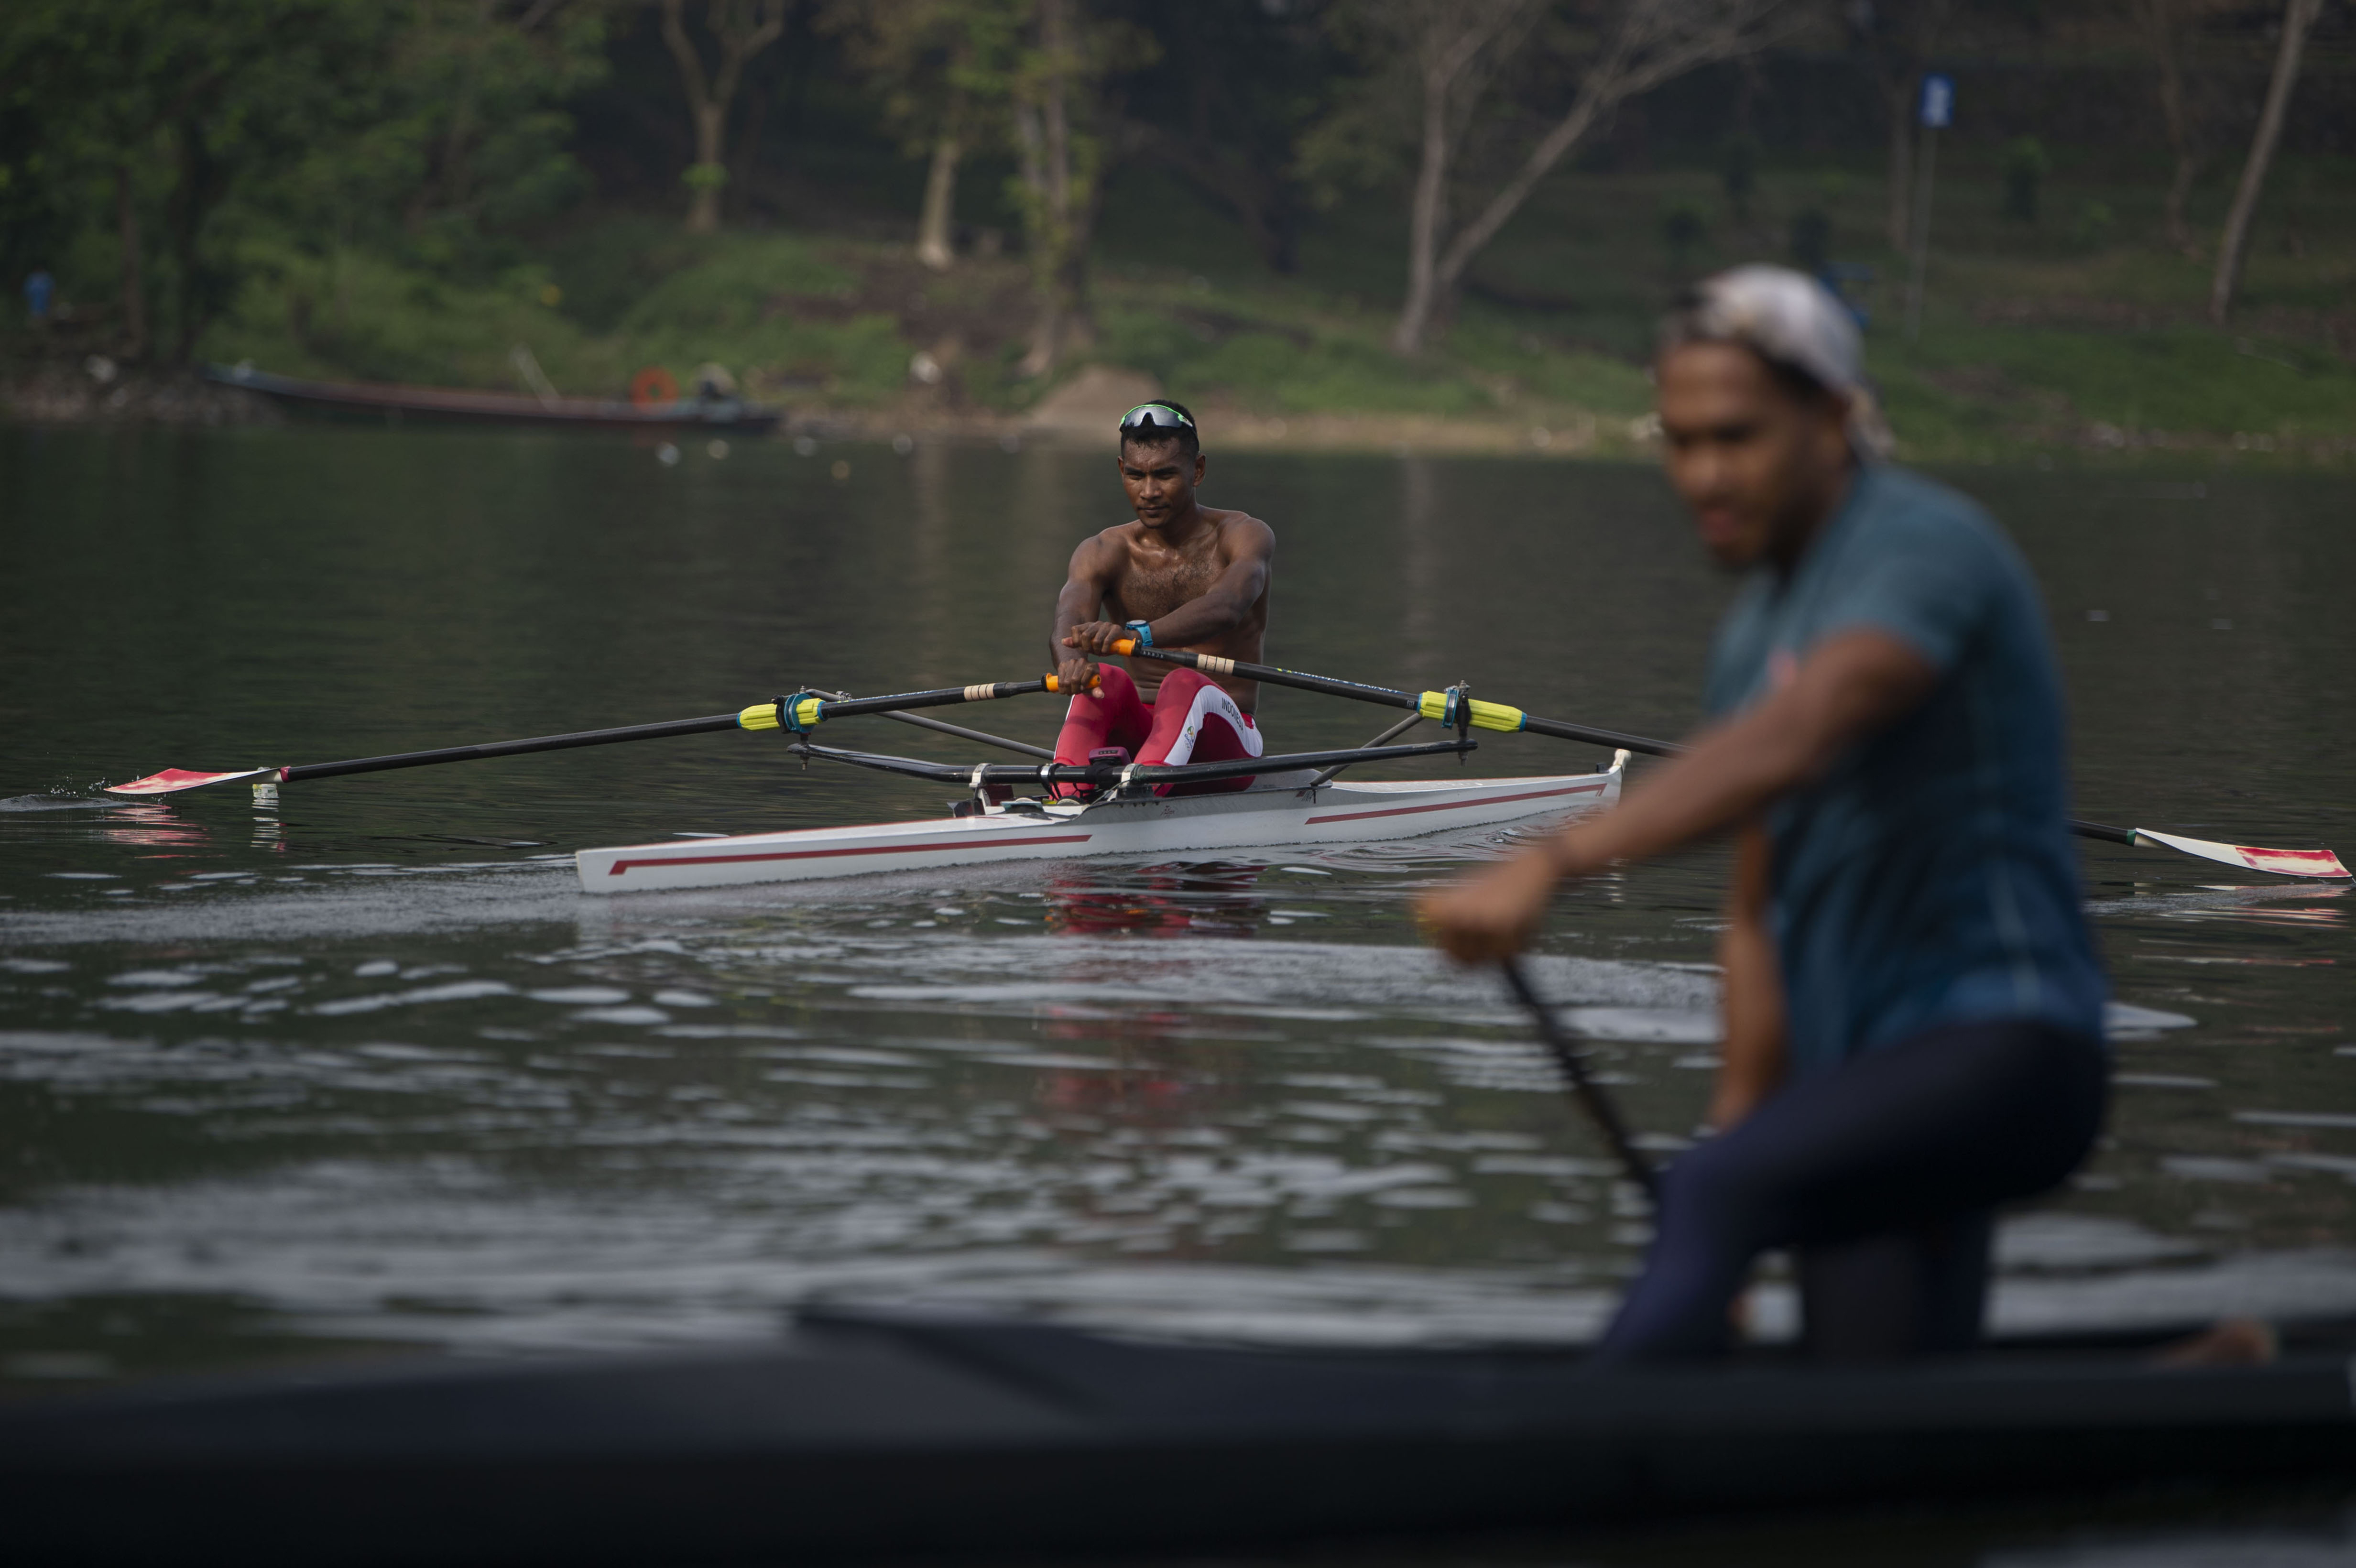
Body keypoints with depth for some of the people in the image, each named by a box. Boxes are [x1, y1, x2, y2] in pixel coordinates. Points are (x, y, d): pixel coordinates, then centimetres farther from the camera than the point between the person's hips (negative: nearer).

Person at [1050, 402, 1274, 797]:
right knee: (1104, 679, -30)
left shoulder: (1245, 537, -4)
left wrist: (1140, 635, -49)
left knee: (1184, 688, -35)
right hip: (1135, 733, 3)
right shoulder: (1103, 553, 4)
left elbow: (1226, 608, -28)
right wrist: (1072, 660, -47)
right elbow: (1071, 618, -19)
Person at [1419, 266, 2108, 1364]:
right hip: (1865, 1067, 10)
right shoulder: (1756, 625, 17)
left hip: (2002, 1040, -10)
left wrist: (1552, 864, -40)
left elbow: (1792, 741, -31)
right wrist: (1741, 1112, 15)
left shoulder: (1925, 545, -12)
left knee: (1710, 1195, -32)